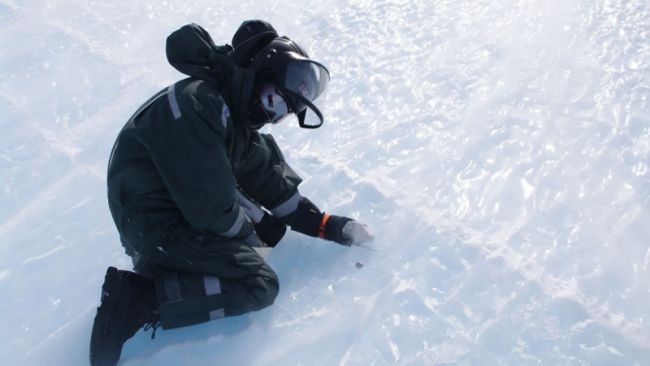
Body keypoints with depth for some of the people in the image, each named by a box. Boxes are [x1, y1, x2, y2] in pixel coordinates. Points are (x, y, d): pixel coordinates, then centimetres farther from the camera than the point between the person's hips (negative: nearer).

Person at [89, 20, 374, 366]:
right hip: (157, 222, -10)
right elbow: (212, 204, -26)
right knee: (260, 285, -12)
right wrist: (248, 235, -6)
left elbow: (269, 177, 8)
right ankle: (138, 297, -10)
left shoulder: (236, 113, 3)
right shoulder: (197, 104, -28)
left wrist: (325, 224, 6)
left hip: (186, 201, 10)